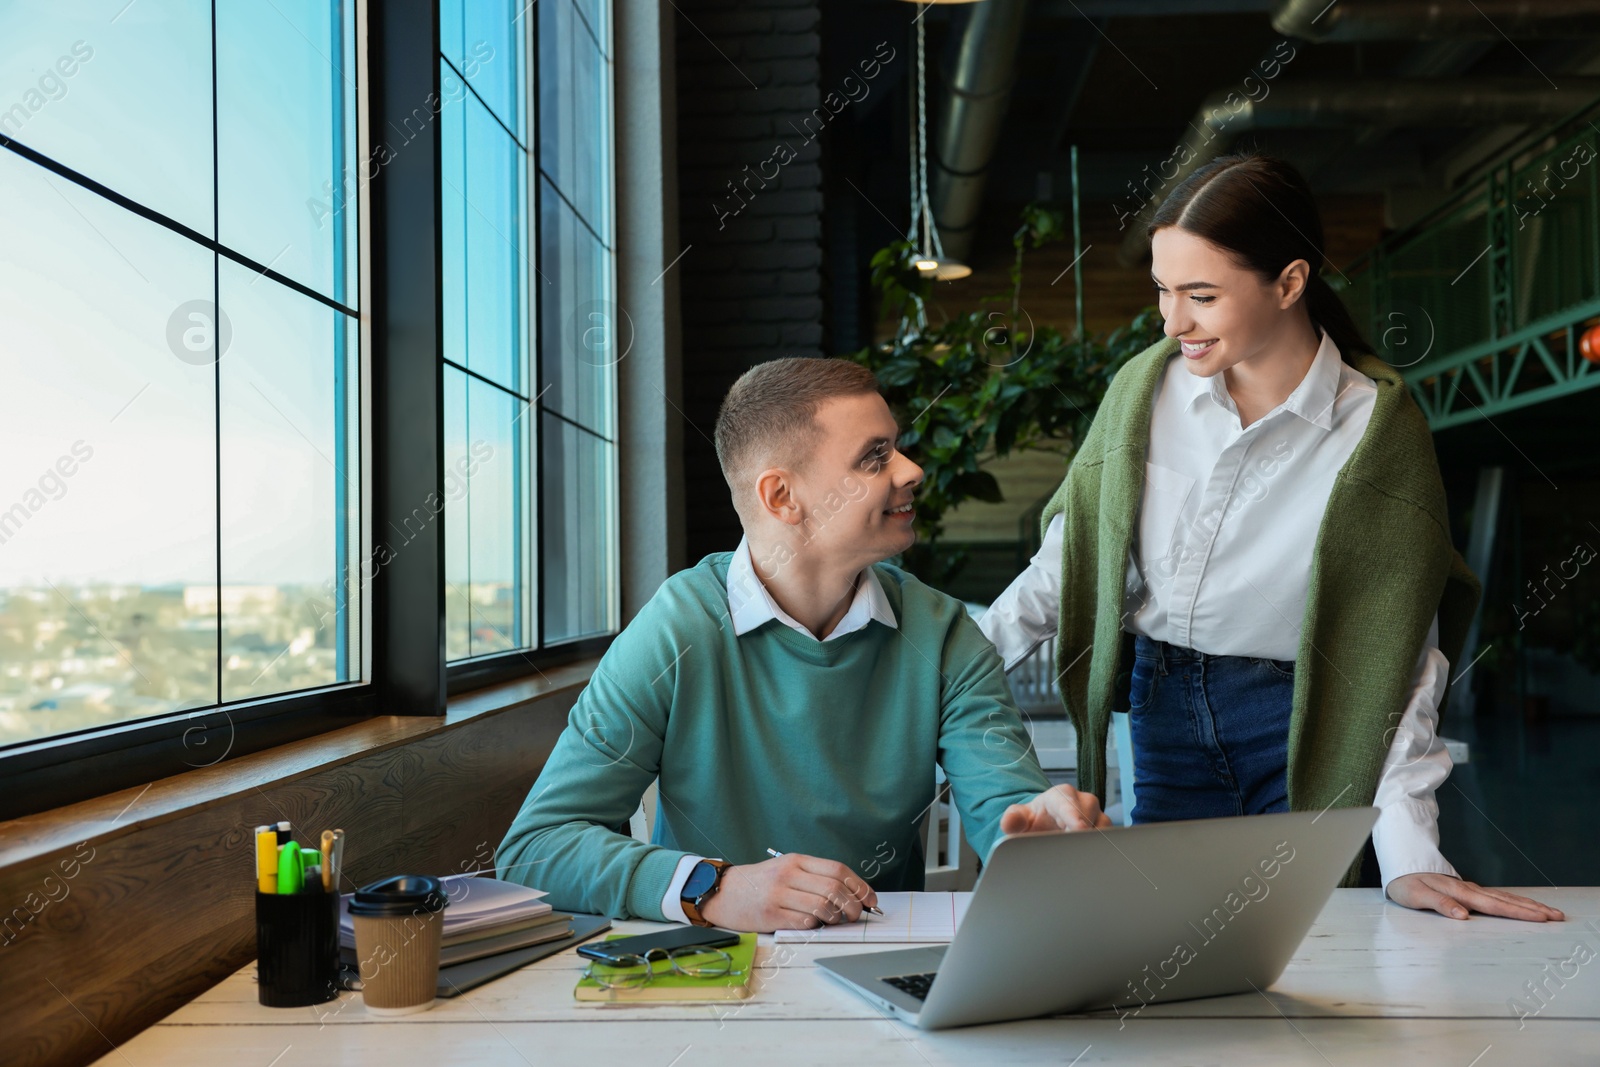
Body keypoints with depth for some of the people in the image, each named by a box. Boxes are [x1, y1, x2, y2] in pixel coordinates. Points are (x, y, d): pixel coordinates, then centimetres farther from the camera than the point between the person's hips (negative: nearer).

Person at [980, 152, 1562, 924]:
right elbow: (1070, 559, 4)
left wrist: (1408, 858, -18)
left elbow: (1397, 655, -13)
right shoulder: (1146, 387, -5)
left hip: (1301, 723, -3)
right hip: (1164, 710, 3)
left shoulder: (1376, 427, -13)